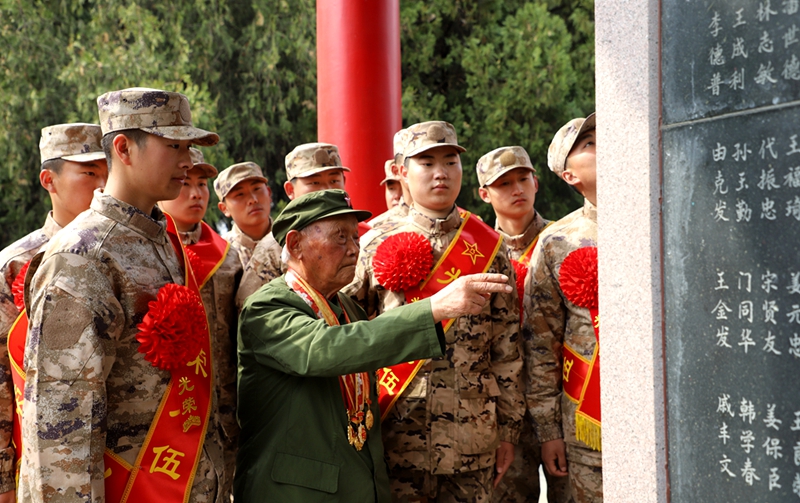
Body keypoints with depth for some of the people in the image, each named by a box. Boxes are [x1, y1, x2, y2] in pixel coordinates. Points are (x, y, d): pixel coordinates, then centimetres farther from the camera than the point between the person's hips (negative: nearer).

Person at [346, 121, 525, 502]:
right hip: (397, 437, -1)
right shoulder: (377, 247, 3)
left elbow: (507, 350, 7)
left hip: (473, 442, 1)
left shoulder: (490, 249, 7)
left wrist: (508, 430, 6)